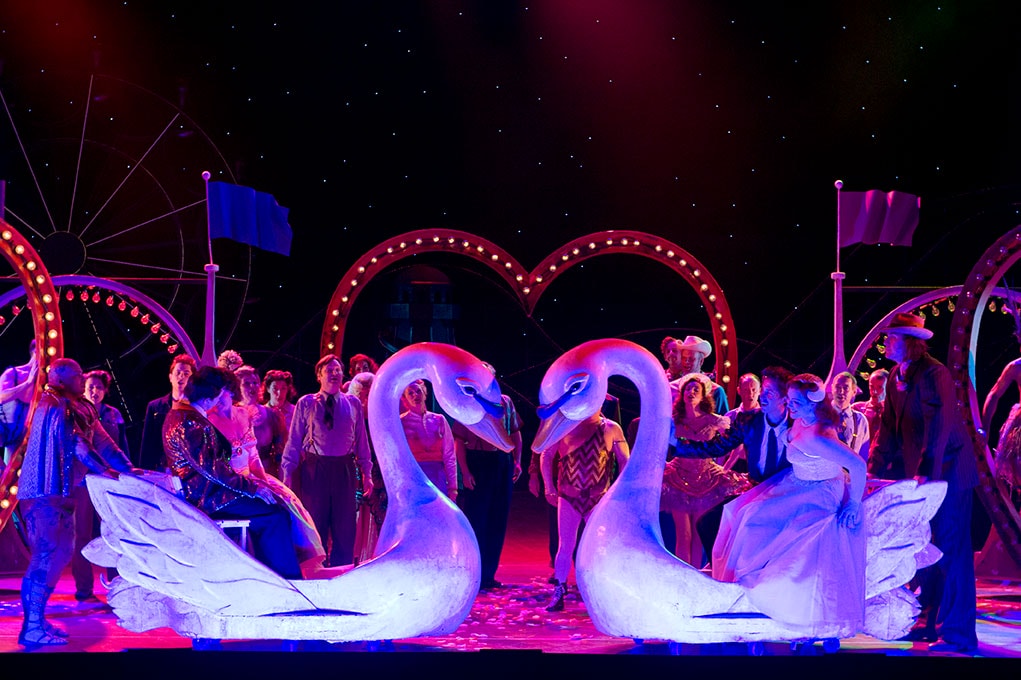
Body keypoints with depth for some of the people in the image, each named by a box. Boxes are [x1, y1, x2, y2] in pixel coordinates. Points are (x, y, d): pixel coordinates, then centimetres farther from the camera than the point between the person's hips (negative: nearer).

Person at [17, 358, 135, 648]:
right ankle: (32, 628, -12)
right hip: (44, 492, -10)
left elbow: (101, 440, 14)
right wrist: (102, 469, -21)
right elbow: (74, 441, -21)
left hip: (61, 491, 10)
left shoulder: (79, 409, 17)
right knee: (46, 555, -12)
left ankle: (37, 620, 17)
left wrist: (127, 468, 6)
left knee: (61, 551, 12)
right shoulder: (54, 405, -12)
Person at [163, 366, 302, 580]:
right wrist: (252, 487, -18)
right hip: (205, 497, -11)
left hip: (196, 491, 11)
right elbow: (212, 470, -24)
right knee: (276, 513, -13)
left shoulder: (180, 414, 14)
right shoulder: (192, 423, -19)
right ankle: (289, 579, -9)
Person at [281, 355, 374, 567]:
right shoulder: (306, 404, 4)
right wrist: (287, 473, -4)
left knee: (345, 529, 4)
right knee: (315, 526, 3)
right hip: (314, 469, -2)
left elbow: (362, 440, 11)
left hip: (344, 469, 2)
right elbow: (293, 441, 2)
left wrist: (366, 473, 8)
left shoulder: (353, 404, 9)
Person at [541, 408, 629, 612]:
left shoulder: (612, 429, 1)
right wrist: (549, 487, -1)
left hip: (598, 498, 0)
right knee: (565, 545, 0)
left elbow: (625, 461, 5)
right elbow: (546, 455, 5)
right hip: (569, 496, 0)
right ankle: (558, 593, 6)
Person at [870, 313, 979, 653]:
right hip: (916, 472, 8)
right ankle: (931, 622, 19)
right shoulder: (897, 374, 8)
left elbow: (939, 426, -25)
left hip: (947, 470, -8)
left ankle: (957, 634, -5)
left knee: (951, 550, -7)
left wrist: (925, 472, -31)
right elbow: (889, 427, 13)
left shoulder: (934, 374, -17)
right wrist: (873, 470, 8)